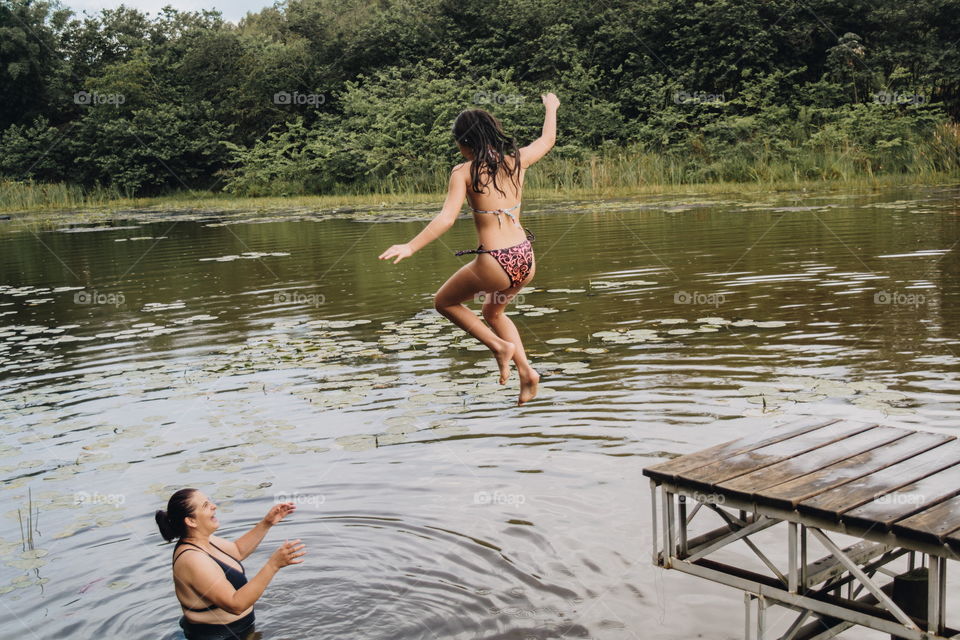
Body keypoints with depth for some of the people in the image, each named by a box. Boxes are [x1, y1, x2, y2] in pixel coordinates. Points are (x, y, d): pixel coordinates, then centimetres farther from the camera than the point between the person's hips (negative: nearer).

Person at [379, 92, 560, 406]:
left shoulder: (464, 172, -8)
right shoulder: (516, 160, 6)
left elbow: (446, 218, -19)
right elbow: (547, 139, 25)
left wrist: (410, 247, -22)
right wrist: (550, 107, 44)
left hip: (493, 264, -6)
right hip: (525, 259, 6)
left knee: (444, 302, 22)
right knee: (493, 312, 33)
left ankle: (499, 346, 7)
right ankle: (525, 370, 18)